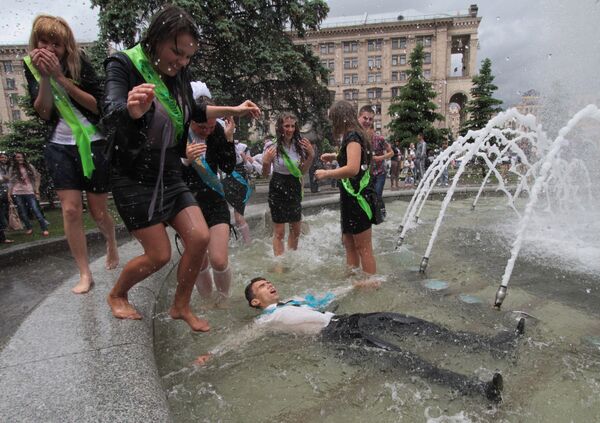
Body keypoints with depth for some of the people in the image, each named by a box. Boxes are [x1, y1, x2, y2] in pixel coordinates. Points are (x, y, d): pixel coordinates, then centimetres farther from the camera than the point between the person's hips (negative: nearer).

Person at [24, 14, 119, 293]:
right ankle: (85, 274, 5)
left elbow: (98, 104, -14)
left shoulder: (79, 62, -5)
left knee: (98, 211, 3)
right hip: (60, 147, 3)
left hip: (94, 144, -2)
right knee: (70, 210, -5)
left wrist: (60, 76, -19)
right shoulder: (31, 66, 3)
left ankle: (111, 243, 36)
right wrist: (44, 77, -17)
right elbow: (43, 113, -4)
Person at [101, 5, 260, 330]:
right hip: (135, 179, -6)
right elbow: (110, 114, -34)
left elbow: (192, 113, 22)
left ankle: (181, 306, 18)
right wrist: (132, 110, -57)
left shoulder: (177, 73, 3)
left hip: (170, 175, 6)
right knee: (159, 255, -3)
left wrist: (233, 110, 18)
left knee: (199, 238, -4)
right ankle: (116, 296, 28)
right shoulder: (124, 65, -15)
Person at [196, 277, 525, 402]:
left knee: (415, 324, -9)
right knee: (397, 356, -27)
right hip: (333, 335, -8)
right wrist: (211, 354, -11)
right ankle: (478, 388, -39)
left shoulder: (294, 300, 30)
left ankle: (491, 344, -10)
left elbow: (325, 298, 34)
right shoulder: (265, 320, 9)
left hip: (348, 319, 8)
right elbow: (239, 339, 1)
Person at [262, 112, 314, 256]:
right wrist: (265, 162, -25)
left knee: (296, 230, 14)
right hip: (278, 190, -5)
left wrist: (311, 156, -3)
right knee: (279, 232, 0)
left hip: (294, 188, 5)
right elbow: (265, 174, -6)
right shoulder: (272, 146, -12)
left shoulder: (299, 145, 0)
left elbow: (302, 171, 11)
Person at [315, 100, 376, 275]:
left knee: (363, 247, -4)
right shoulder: (355, 135, 15)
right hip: (351, 197, 10)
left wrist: (326, 173, -16)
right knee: (349, 243, 16)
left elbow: (353, 169, -28)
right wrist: (336, 156, 24)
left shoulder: (352, 136, -15)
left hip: (358, 197, -10)